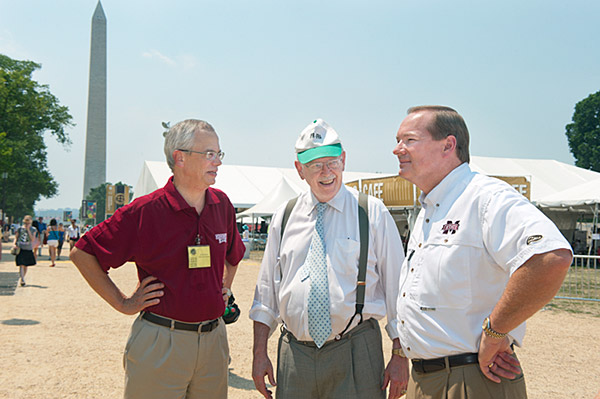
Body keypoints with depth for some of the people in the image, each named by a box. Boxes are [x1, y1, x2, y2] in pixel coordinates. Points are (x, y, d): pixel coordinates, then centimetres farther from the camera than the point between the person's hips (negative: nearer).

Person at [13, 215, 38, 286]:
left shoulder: (33, 230, 3)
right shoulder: (20, 229, 1)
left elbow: (33, 239, -8)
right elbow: (16, 238, 9)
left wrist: (28, 230, -13)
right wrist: (14, 244, -10)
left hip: (29, 250, 2)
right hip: (20, 249, -2)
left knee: (25, 266, 10)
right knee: (21, 265, -14)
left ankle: (22, 278, 27)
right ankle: (21, 279, -18)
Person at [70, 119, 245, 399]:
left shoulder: (222, 204, 5)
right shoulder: (146, 210, -12)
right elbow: (82, 253, -6)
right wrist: (122, 303, -6)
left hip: (213, 340, 5)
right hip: (159, 342, -5)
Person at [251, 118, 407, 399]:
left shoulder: (372, 213, 0)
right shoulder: (284, 218, 8)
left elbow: (396, 287, 0)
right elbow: (267, 290, 11)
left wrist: (399, 357, -4)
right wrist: (259, 354, 7)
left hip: (355, 355, -2)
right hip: (294, 354, 3)